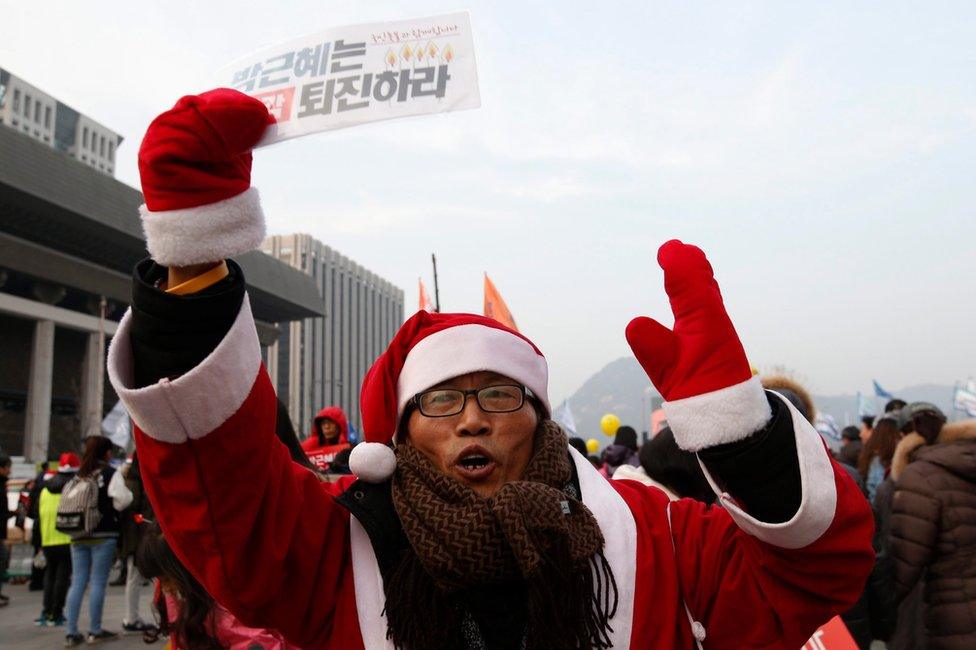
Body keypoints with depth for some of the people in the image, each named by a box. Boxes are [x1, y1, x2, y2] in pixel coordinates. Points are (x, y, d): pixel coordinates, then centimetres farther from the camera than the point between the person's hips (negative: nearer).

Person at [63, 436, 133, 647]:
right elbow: (122, 499, -16)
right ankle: (95, 631, 7)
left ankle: (72, 633, 10)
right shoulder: (111, 473, -8)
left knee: (77, 582, 9)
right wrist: (111, 510, 4)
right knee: (98, 582, 1)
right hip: (103, 535, -5)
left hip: (78, 535, 5)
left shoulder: (78, 475, 8)